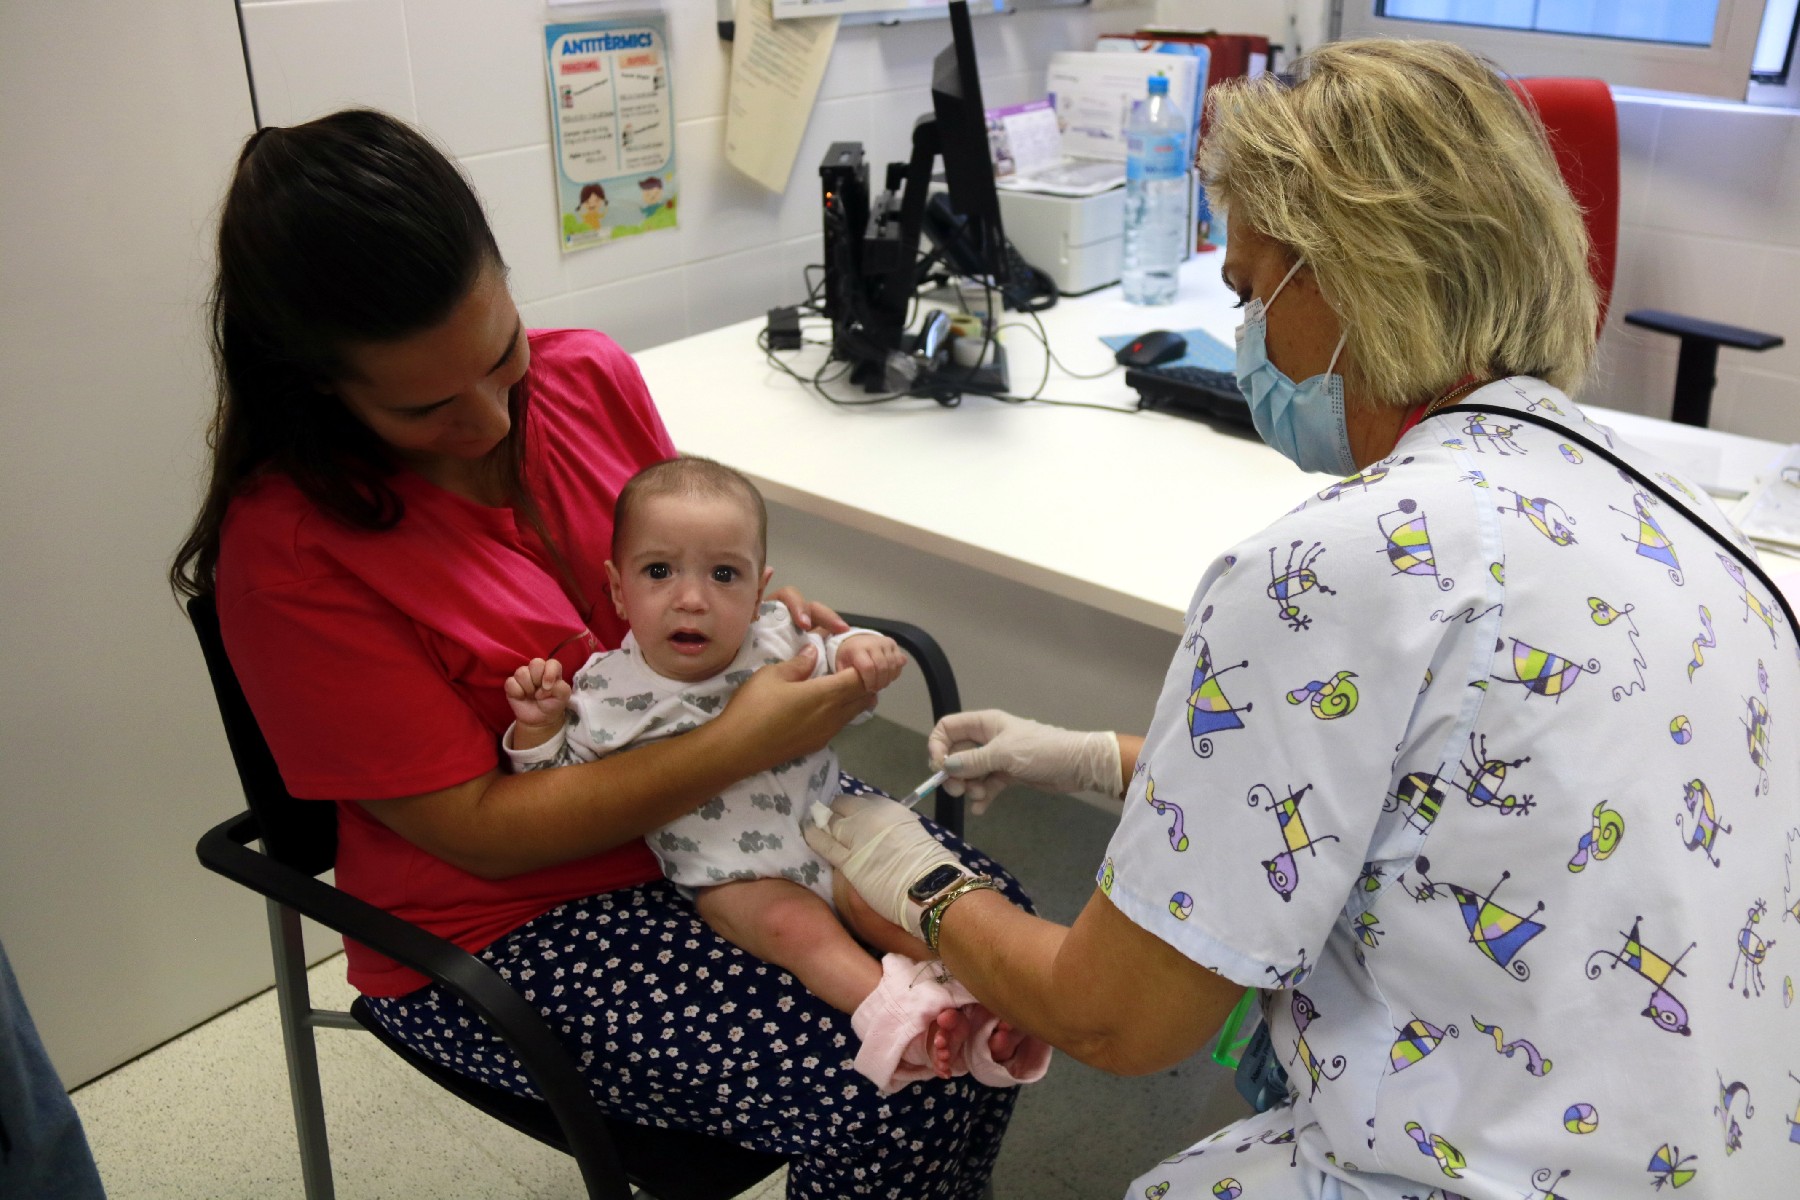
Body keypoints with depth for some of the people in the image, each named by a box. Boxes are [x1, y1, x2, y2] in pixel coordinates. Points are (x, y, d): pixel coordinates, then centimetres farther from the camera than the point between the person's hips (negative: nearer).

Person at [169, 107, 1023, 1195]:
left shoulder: (591, 376, -5)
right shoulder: (287, 544, -21)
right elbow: (478, 828, -19)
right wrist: (737, 744, -27)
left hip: (720, 817, 6)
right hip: (508, 921, -5)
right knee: (886, 1102, -21)